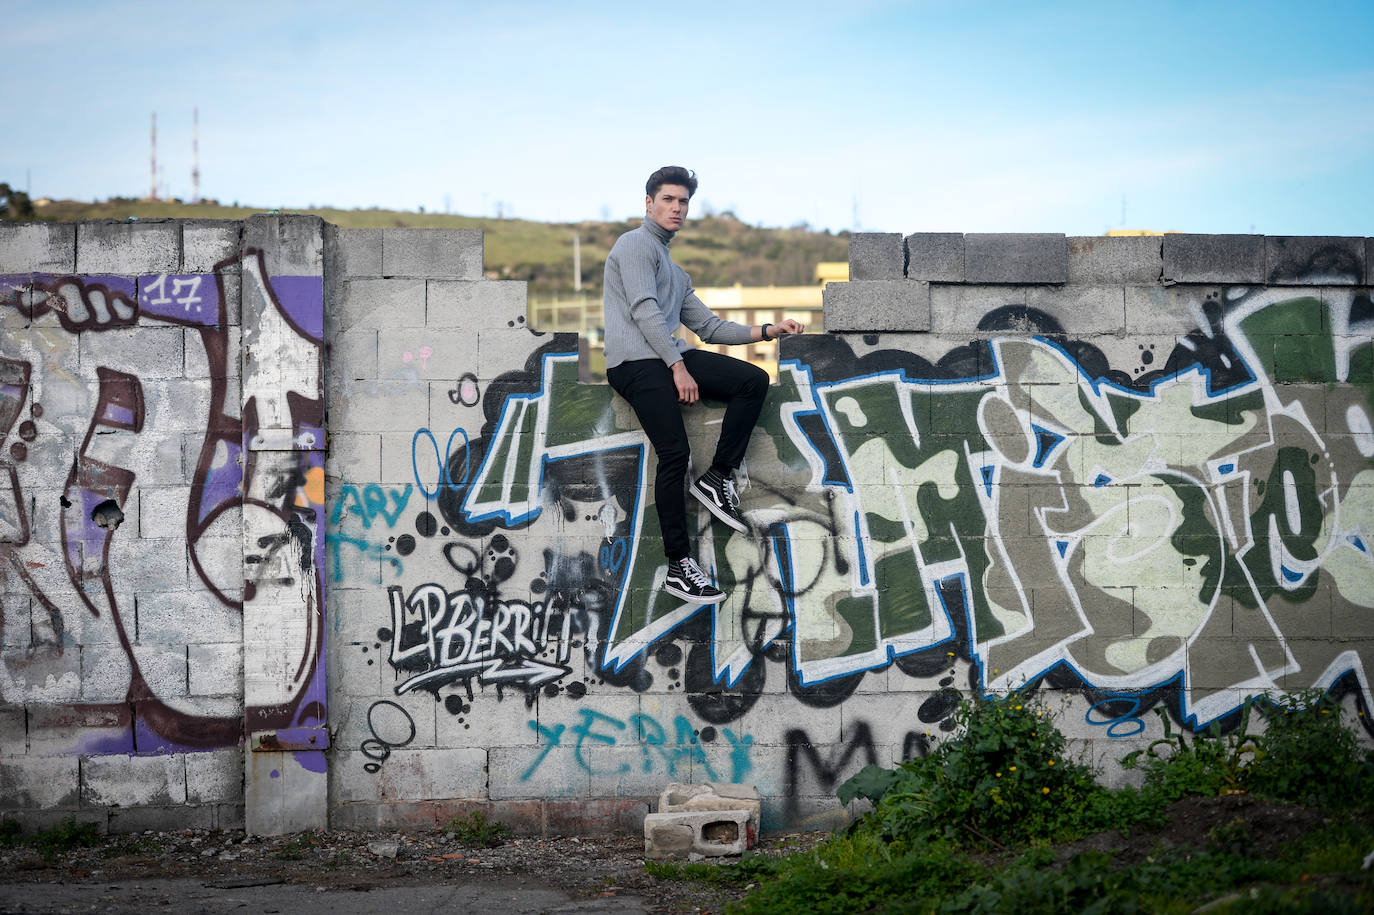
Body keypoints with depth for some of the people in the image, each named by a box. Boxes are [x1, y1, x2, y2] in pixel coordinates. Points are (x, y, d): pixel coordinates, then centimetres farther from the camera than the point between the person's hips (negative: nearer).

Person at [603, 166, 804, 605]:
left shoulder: (675, 271, 30)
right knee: (675, 454, -19)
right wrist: (678, 367, -16)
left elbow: (710, 326, 29)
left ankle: (718, 478, -5)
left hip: (671, 356, 8)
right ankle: (679, 568, -18)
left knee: (754, 380, -9)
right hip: (636, 361, -8)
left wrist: (767, 331, 17)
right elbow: (644, 310, -10)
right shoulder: (636, 244, 2)